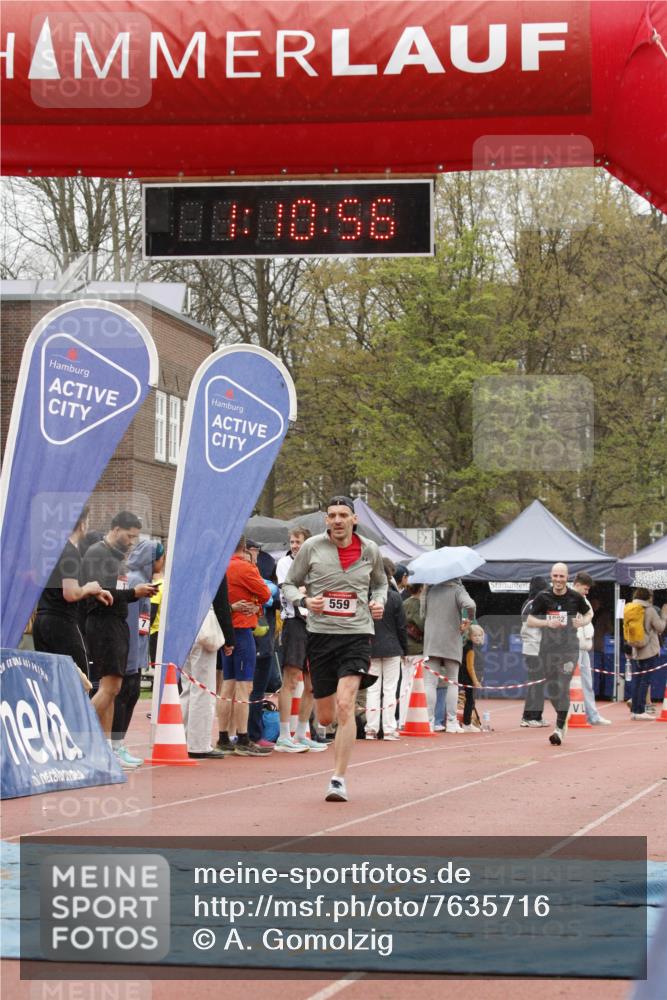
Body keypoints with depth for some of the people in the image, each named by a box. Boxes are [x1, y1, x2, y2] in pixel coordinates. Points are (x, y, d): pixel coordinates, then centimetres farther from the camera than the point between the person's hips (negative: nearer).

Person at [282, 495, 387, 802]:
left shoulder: (370, 550, 5)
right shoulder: (312, 547, 1)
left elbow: (380, 583, 24)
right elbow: (289, 584, 9)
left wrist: (378, 602, 3)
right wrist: (305, 600, -12)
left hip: (357, 634, -1)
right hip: (320, 634, 1)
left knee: (345, 706, -20)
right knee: (325, 718, 7)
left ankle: (338, 780, -16)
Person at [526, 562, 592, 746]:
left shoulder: (575, 597, 0)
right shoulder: (543, 597, 0)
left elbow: (589, 613, 17)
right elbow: (529, 621, 0)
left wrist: (582, 622, -5)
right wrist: (547, 622, -17)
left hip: (569, 648, -2)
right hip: (548, 647, 2)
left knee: (563, 687, -10)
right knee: (551, 688, 7)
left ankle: (559, 728, -7)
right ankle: (562, 718, 30)